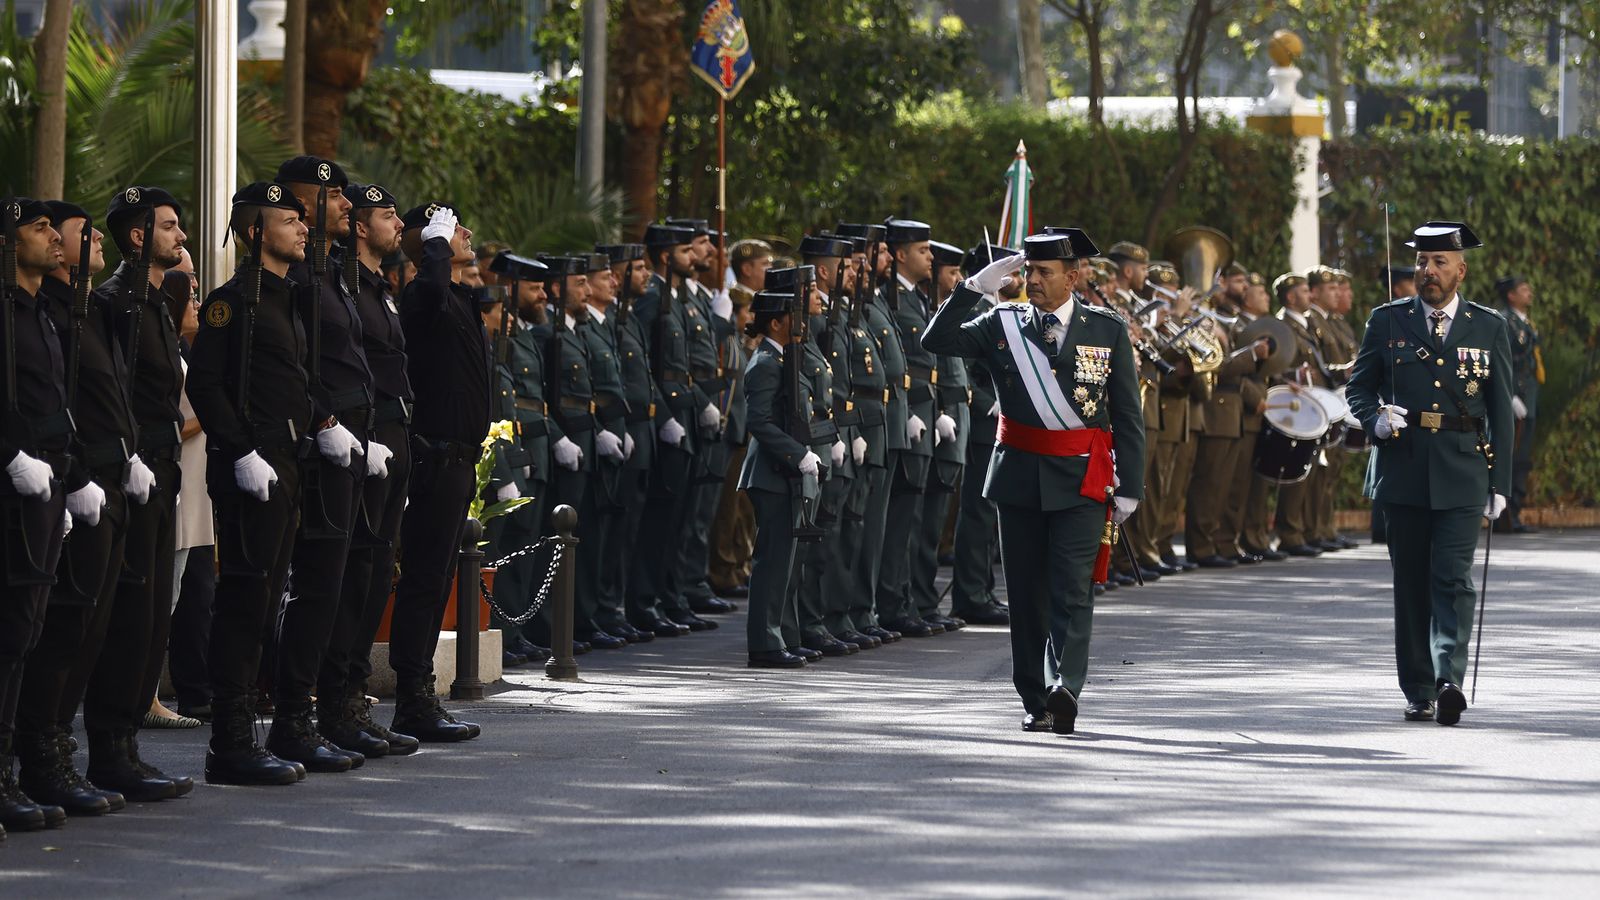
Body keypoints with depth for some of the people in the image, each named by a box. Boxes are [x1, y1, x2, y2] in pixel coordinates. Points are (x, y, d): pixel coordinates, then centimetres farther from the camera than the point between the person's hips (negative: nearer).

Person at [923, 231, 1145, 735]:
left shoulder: (1107, 330, 3)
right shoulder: (1003, 324, 6)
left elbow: (1128, 417, 4)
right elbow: (937, 341, -3)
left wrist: (1129, 486, -1)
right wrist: (975, 288, -10)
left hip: (1081, 481, -2)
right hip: (1019, 477, 2)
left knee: (1072, 591, -13)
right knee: (1026, 594, 6)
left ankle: (1065, 689, -25)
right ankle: (1035, 702, 13)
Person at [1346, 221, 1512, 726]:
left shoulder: (1489, 328, 7)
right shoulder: (1388, 321, 8)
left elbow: (1501, 410, 8)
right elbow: (1359, 386, 13)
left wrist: (1500, 483, 3)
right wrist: (1374, 420, -10)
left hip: (1462, 475, -2)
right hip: (1404, 470, 2)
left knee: (1453, 579, -13)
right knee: (1411, 584, 5)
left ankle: (1449, 682, -22)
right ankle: (1419, 692, 11)